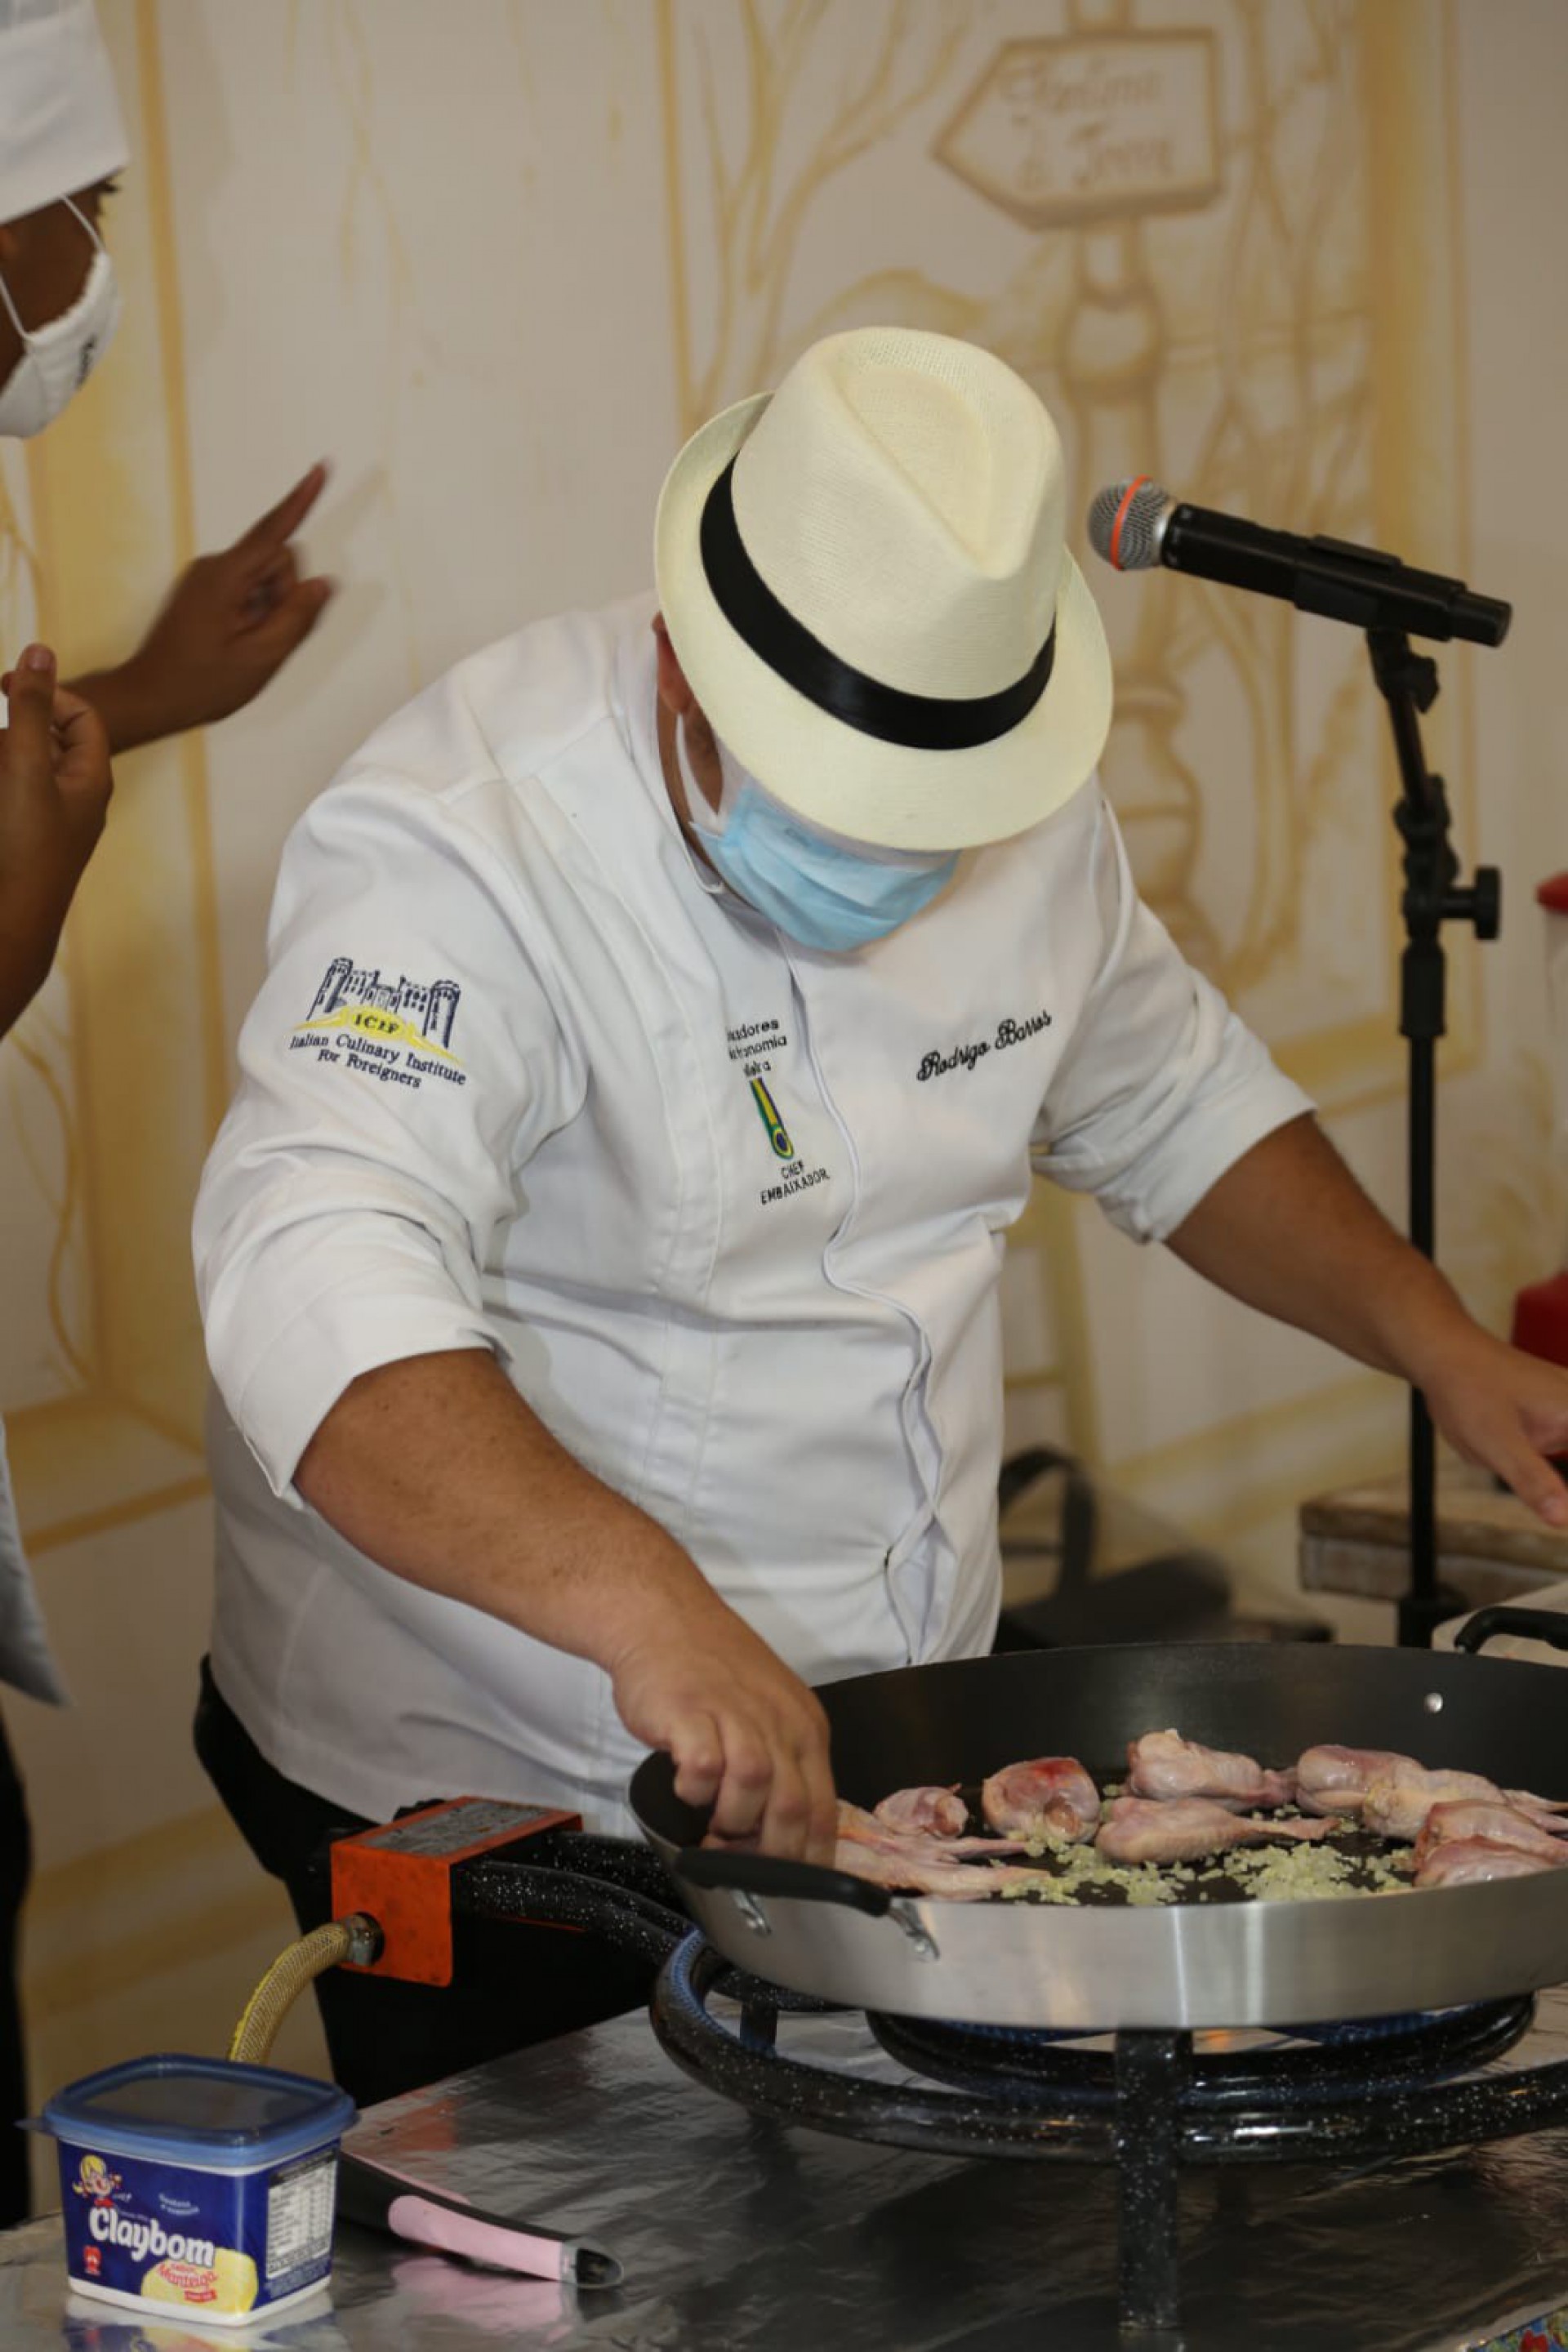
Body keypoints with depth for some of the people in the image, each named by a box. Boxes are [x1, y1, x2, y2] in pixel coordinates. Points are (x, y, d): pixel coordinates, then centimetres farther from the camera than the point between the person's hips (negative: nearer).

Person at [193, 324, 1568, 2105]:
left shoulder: (1020, 809, -2)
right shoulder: (458, 856, -25)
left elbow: (1168, 1104, 17)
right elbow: (320, 1290, -41)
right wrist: (639, 1603, -55)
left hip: (886, 1757, 7)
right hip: (492, 1802, -6)